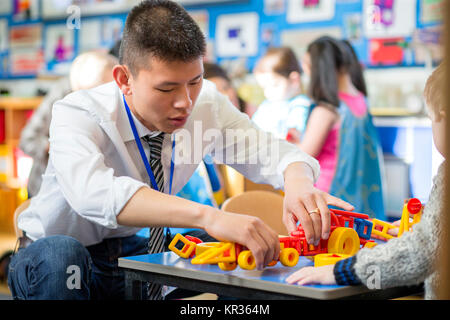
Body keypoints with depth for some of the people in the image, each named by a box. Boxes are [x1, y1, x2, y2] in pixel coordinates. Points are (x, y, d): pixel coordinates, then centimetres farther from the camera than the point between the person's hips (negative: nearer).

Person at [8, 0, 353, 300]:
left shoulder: (206, 103, -12)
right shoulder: (76, 114, -28)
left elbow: (272, 153, -11)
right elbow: (93, 192, -48)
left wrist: (298, 181, -38)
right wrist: (208, 216, -61)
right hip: (51, 259, -3)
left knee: (246, 260, -18)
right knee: (60, 255, -39)